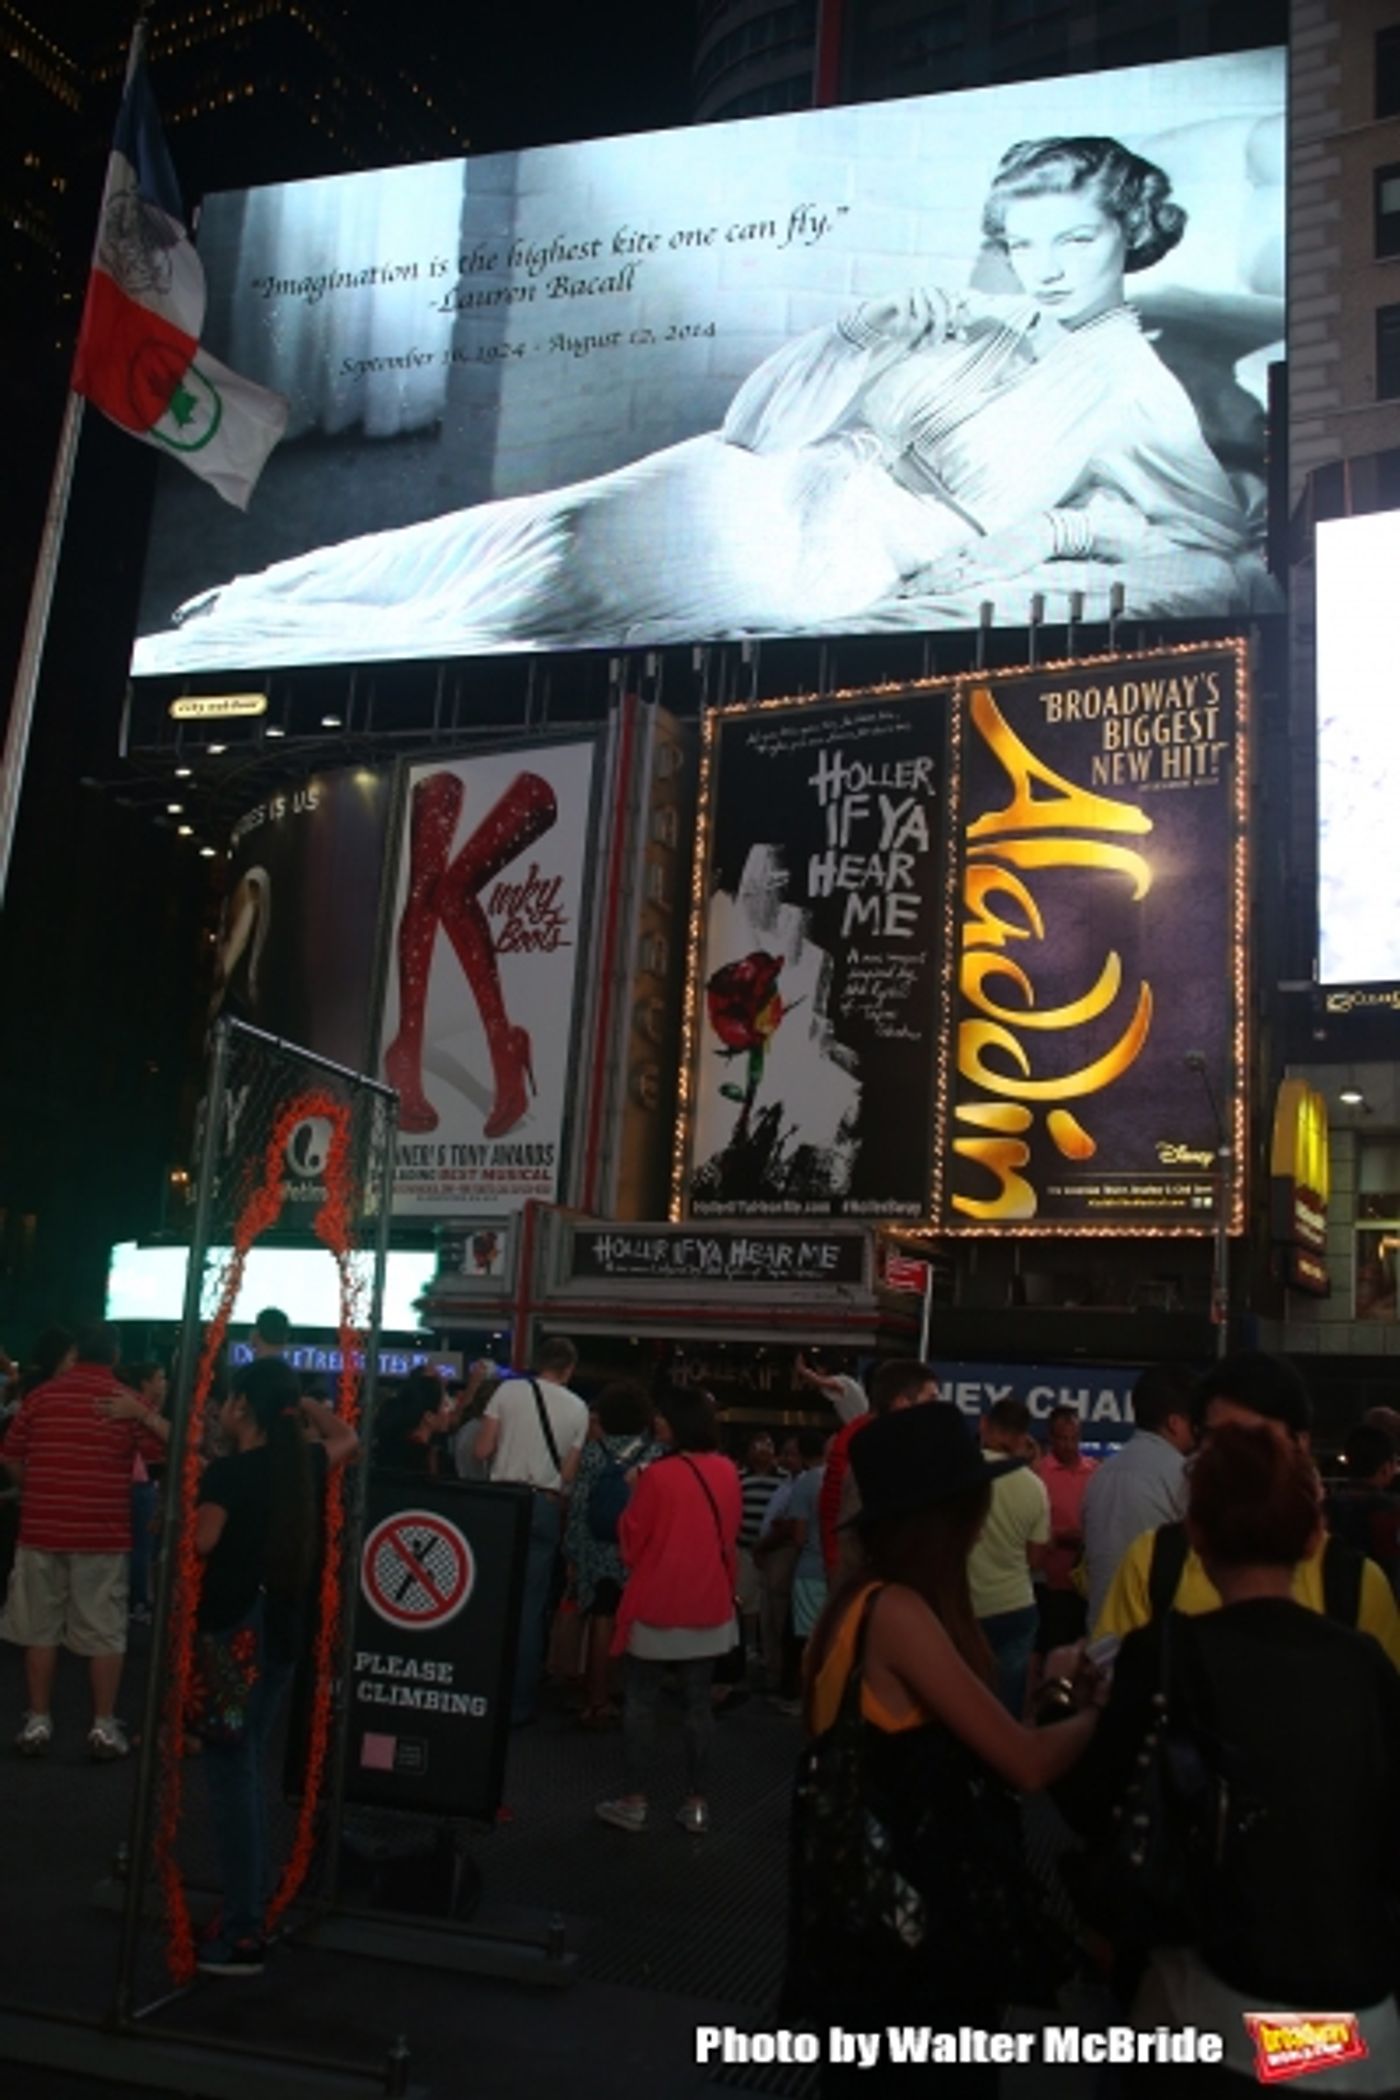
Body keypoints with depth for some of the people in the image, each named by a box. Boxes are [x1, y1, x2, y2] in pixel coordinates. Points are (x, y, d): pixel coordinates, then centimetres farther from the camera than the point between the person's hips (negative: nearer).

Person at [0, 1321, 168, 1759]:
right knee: (105, 1633, 6)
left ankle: (38, 1722, 17)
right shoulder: (128, 1403, -4)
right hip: (103, 1534, -1)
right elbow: (168, 1450, -7)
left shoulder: (41, 1395, 1)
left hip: (41, 1529, 2)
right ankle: (104, 1727, 9)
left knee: (40, 1629, 12)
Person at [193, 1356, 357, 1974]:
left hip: (232, 1630, -7)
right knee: (249, 1764, 19)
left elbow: (199, 1543, -18)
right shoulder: (304, 1464, 4)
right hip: (282, 1629, 7)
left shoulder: (228, 1471, -16)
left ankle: (243, 1932, -2)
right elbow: (347, 1438, 24)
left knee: (230, 1770, -3)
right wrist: (303, 1400, 15)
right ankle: (255, 1899, 26)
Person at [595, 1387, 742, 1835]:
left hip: (657, 1604, -4)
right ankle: (696, 1803, 15)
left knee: (641, 1701, 8)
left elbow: (631, 1541, -7)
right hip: (709, 1604, 4)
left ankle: (634, 1800, 11)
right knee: (697, 1702, 11)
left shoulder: (658, 1475, -17)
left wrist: (634, 1494, 3)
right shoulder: (727, 1472, -1)